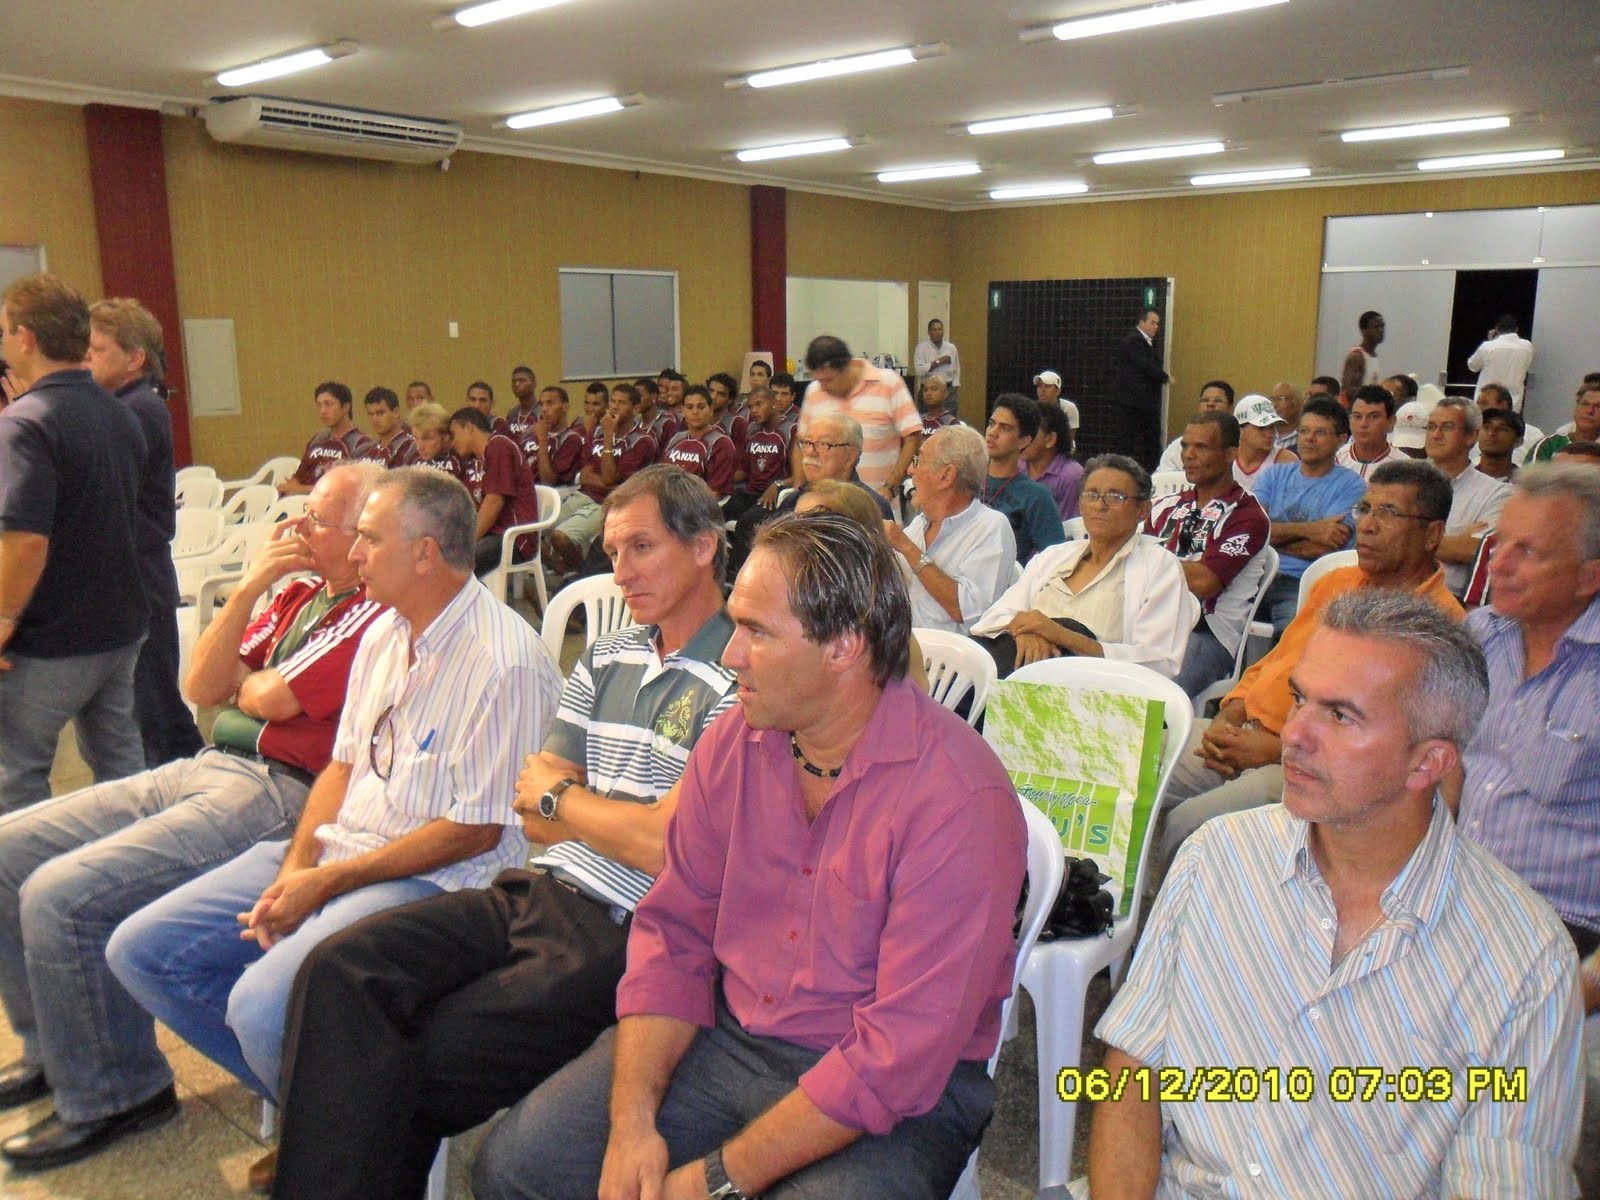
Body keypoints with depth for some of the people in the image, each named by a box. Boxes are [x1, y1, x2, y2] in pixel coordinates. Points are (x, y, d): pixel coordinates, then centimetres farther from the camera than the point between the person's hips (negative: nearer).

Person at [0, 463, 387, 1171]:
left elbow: (269, 699, -17)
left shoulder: (376, 614, -14)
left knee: (61, 897, -20)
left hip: (274, 796, -10)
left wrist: (243, 679, 5)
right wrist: (249, 588, -2)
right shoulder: (297, 593, 14)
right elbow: (202, 688, 8)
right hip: (204, 768, 10)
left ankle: (110, 1097, 2)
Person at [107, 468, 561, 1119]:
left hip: (431, 876, -9)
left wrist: (326, 884, -15)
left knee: (264, 1004, -29)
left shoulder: (505, 661, -18)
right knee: (140, 951, 5)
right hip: (334, 848, 9)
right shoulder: (382, 634, 10)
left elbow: (476, 830, -18)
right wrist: (296, 867, -2)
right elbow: (343, 765, 15)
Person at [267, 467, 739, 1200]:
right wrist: (636, 816, -4)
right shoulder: (605, 659, 15)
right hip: (536, 891, 7)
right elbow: (536, 820, 13)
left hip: (619, 931, -7)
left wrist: (561, 795, 1)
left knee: (425, 1064, -15)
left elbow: (663, 849, -16)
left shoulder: (739, 681, -10)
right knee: (341, 970, -12)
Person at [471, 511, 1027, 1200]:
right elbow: (674, 932, 1)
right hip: (727, 1035, 5)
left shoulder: (959, 798, -23)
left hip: (900, 1094, -4)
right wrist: (633, 1121, -11)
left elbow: (902, 1053, -22)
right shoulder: (732, 743, -3)